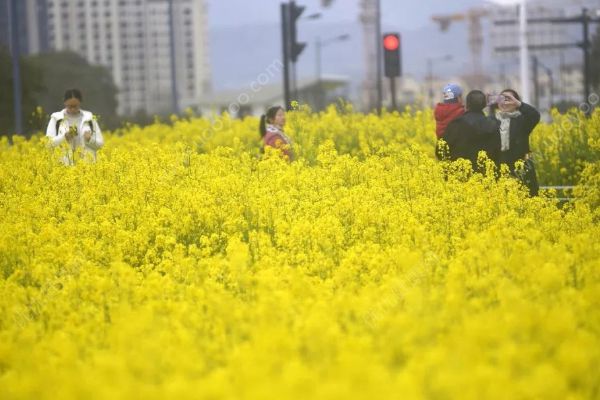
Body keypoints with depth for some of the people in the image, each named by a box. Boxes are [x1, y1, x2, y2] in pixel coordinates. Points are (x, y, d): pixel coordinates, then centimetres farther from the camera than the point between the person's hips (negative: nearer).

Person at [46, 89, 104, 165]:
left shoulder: (89, 119, 10)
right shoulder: (57, 119, 7)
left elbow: (100, 143, 11)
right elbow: (49, 142, 0)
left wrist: (90, 139, -10)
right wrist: (65, 136, -15)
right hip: (64, 164, -1)